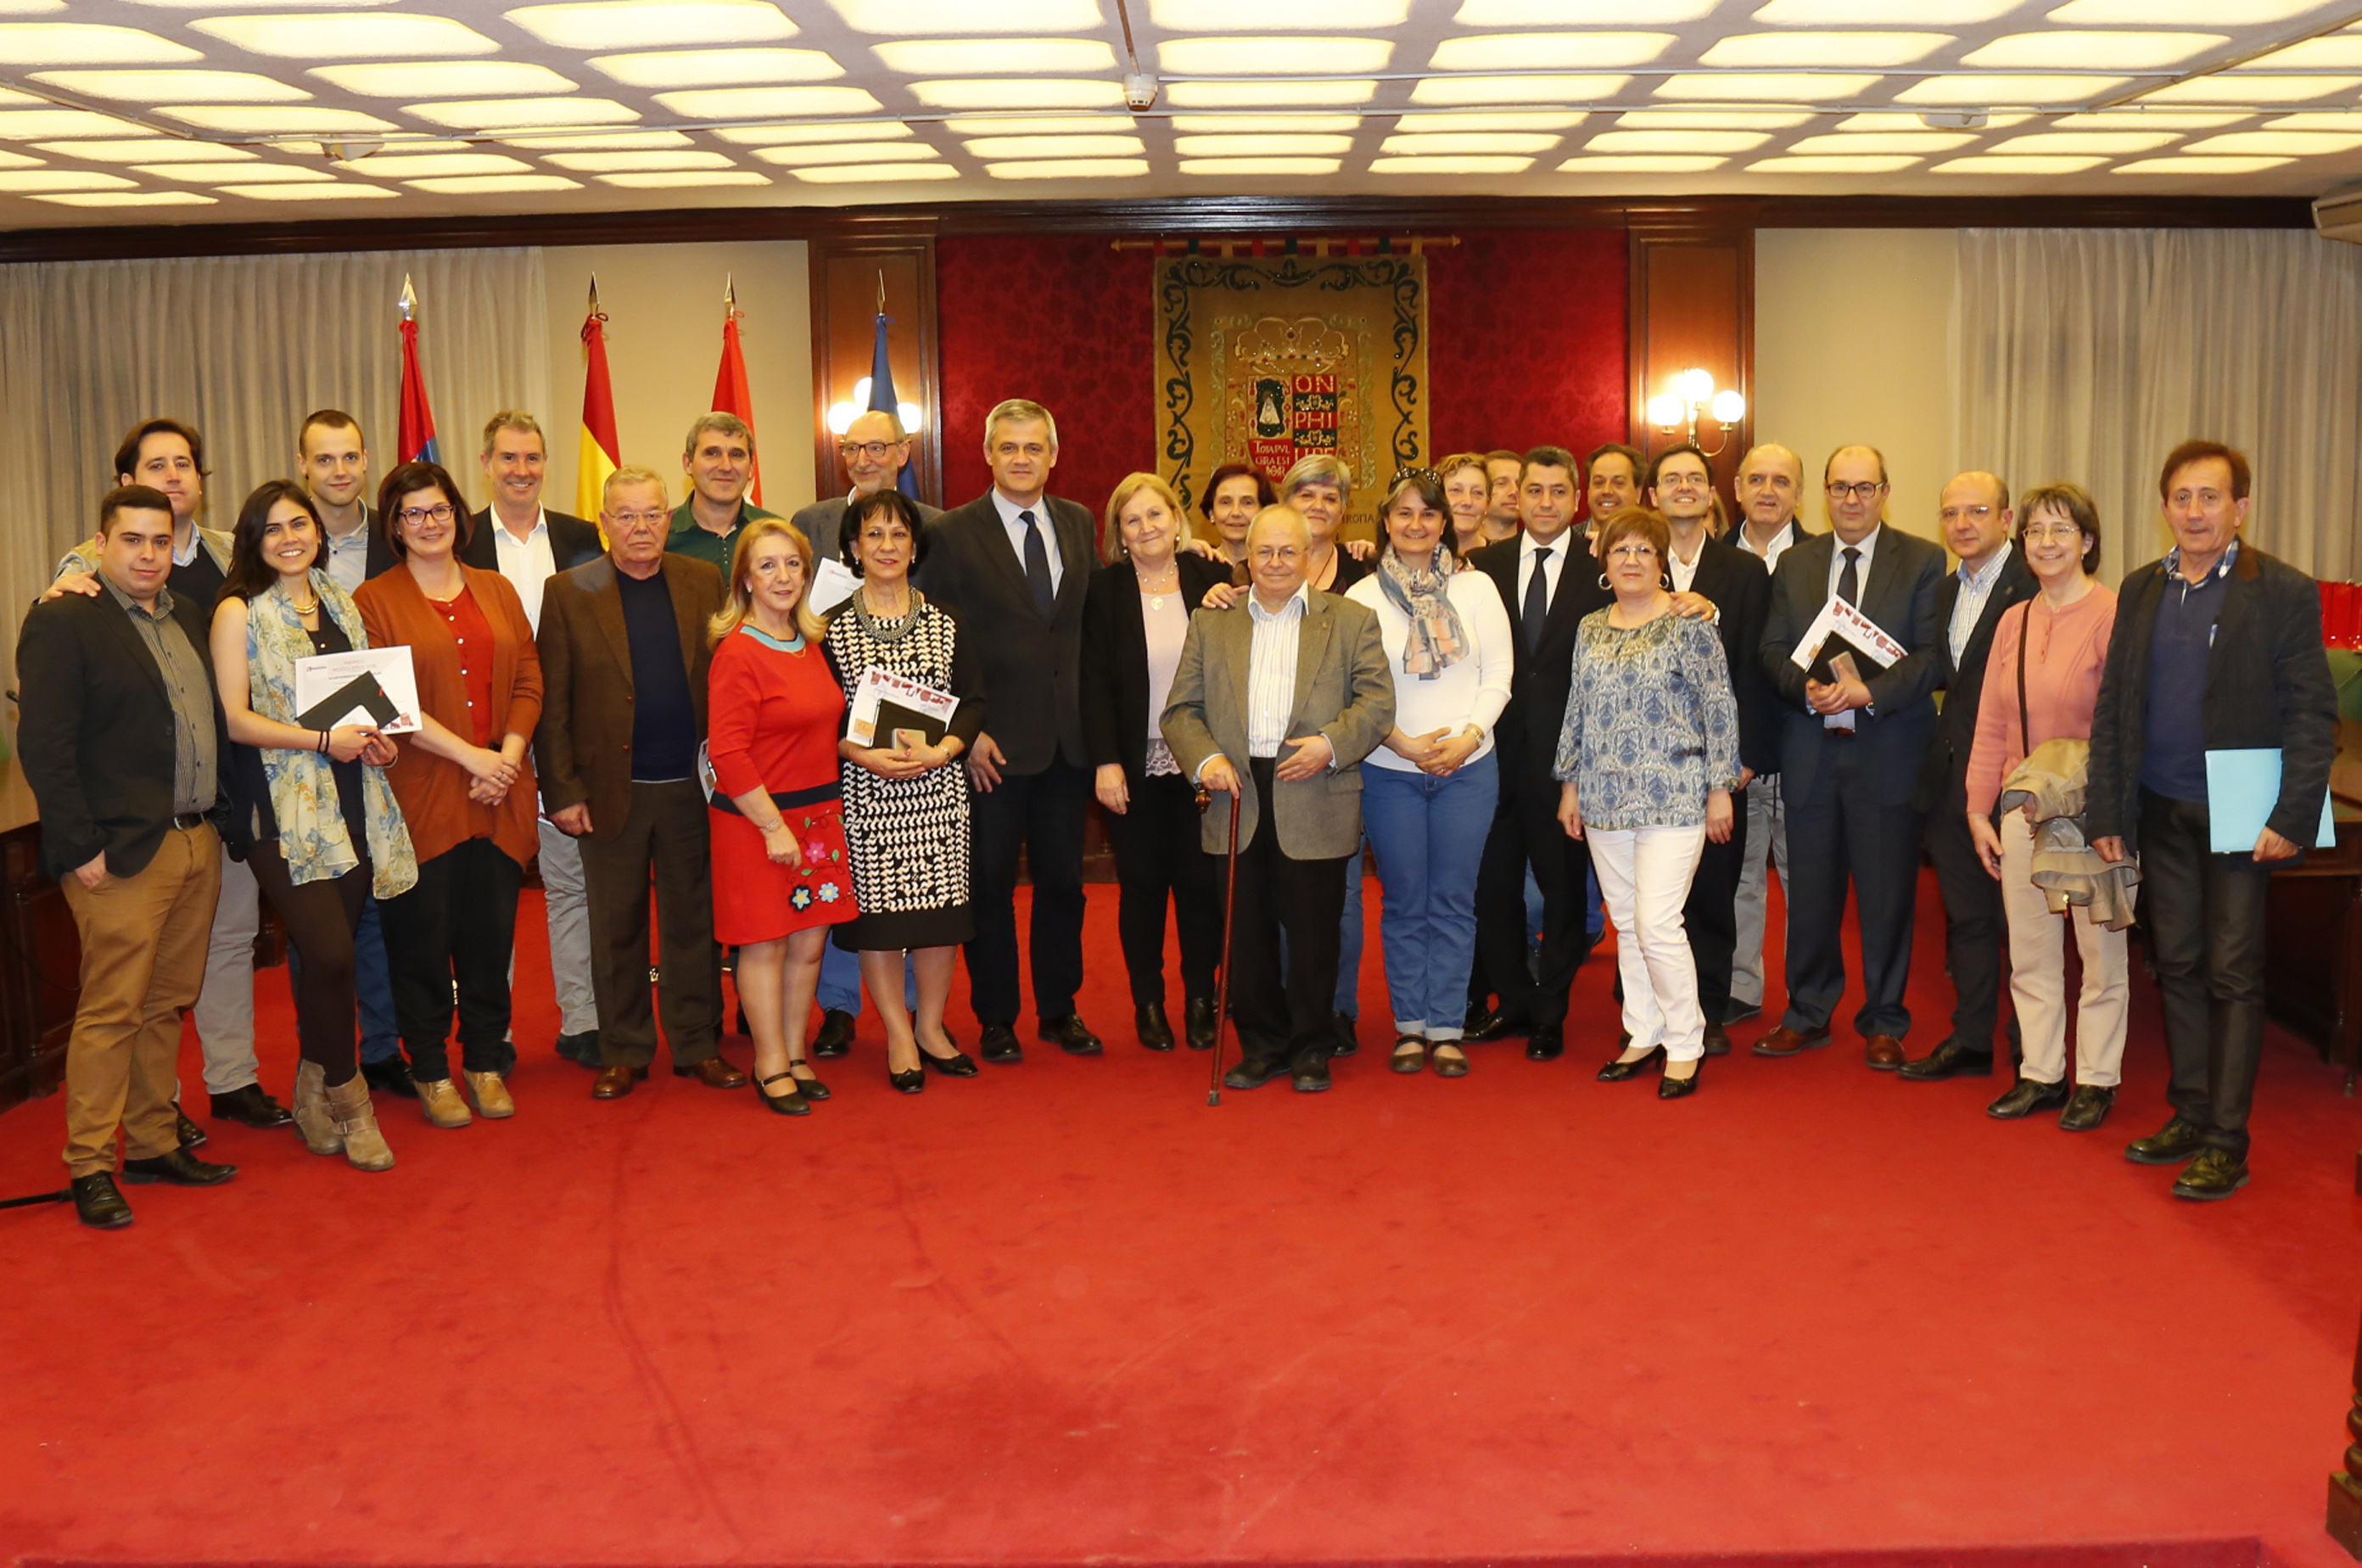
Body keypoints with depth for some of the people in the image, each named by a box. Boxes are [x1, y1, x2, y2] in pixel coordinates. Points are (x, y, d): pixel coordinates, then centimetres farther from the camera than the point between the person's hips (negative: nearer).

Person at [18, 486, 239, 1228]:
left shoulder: (189, 616, 14)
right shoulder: (62, 622, -8)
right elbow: (43, 746, -12)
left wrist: (219, 817, 11)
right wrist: (81, 848, -15)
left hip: (199, 843, 7)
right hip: (123, 855, -7)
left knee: (166, 1006, 14)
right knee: (111, 1012, -2)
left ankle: (154, 1145, 24)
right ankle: (90, 1168, 8)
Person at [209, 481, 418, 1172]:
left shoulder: (341, 602, 14)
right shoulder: (239, 613, -2)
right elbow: (237, 719, -9)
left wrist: (376, 737, 3)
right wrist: (324, 739, -18)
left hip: (352, 798, 6)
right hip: (285, 807, -5)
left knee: (333, 955, 7)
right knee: (330, 953, -14)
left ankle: (315, 1090, 23)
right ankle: (346, 1098, 4)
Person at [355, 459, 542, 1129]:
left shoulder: (497, 591, 14)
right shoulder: (375, 601, 1)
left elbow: (528, 681, 10)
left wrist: (508, 754, -6)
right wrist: (469, 754, -13)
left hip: (499, 795, 3)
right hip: (420, 796, -3)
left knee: (491, 933, 7)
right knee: (423, 935, 2)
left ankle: (485, 1062, 20)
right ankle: (431, 1072, 15)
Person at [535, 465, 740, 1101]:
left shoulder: (704, 583, 5)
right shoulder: (569, 593, 0)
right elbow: (552, 703, -1)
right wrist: (563, 791, -6)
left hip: (691, 785, 1)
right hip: (611, 787, -1)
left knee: (694, 921, 9)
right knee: (616, 928, 8)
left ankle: (698, 1045, 21)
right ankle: (623, 1052, 20)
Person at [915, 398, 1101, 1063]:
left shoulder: (1079, 524, 8)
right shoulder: (954, 534, -5)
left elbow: (1092, 622, 10)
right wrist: (967, 733, -12)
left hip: (1069, 737, 4)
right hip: (995, 744, -4)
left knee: (1062, 880, 12)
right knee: (991, 884, 7)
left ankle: (1059, 1009, 26)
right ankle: (996, 1019, 20)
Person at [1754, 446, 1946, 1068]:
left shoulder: (1923, 562, 0)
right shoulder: (1794, 564, 11)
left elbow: (1931, 655, -8)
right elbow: (1774, 651, 7)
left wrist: (1869, 693, -21)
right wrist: (1807, 689, -13)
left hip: (1888, 753, -3)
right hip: (1811, 753, 3)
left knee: (1887, 896, 5)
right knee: (1810, 893, 10)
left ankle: (1883, 1023, 17)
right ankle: (1808, 1015, 23)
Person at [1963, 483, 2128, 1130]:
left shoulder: (2114, 616, -9)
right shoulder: (2013, 621, 10)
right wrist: (1979, 809, 9)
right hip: (2022, 810, 6)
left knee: (2100, 950, 6)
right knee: (2029, 954, 10)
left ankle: (2096, 1079, 18)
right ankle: (2041, 1073, 22)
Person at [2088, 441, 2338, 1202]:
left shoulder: (2283, 592, -6)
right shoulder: (2141, 590, 8)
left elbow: (2312, 715, -8)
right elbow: (2112, 706, 8)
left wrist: (2291, 818, -14)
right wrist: (2105, 810, 3)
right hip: (2162, 816, 5)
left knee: (2232, 976, 0)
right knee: (2178, 967, 11)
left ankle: (2226, 1141, 6)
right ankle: (2189, 1116, 22)